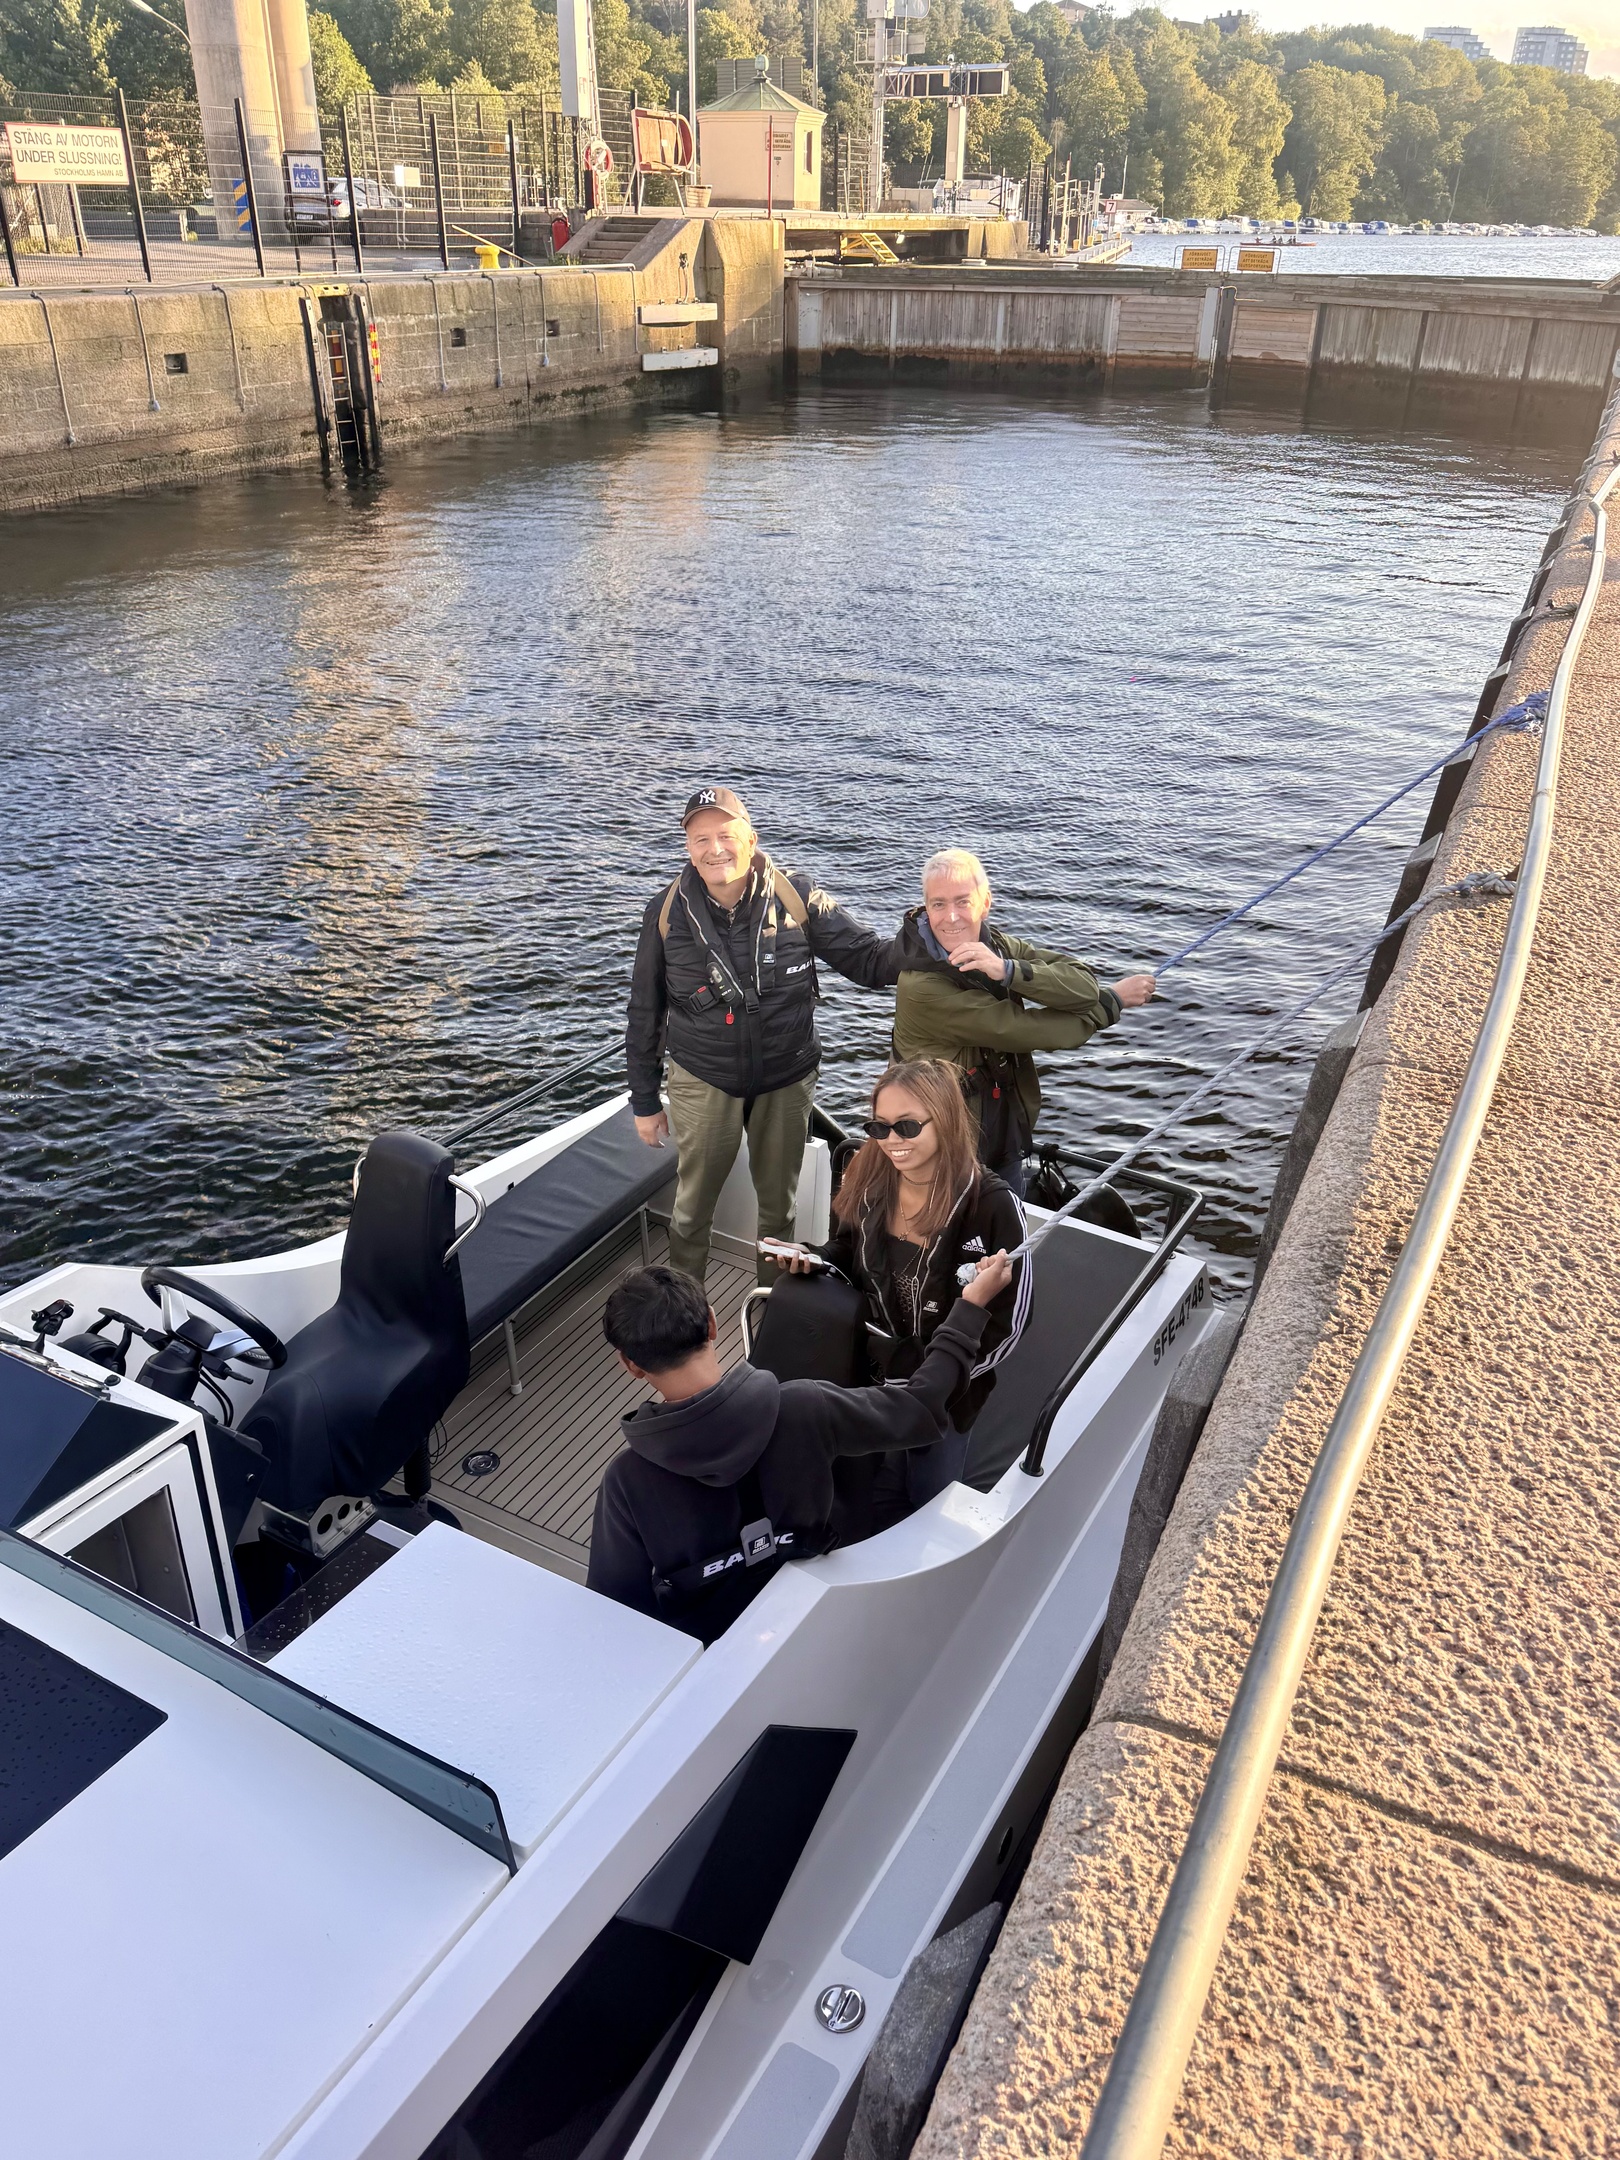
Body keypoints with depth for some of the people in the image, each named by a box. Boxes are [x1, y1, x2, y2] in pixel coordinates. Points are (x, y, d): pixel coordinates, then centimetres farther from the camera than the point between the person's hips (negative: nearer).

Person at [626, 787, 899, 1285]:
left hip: (786, 1079, 1)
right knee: (693, 1202, 12)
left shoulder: (797, 899, -13)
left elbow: (869, 959, -11)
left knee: (778, 1201, 18)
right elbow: (645, 1013, -1)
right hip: (702, 1081, 0)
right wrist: (645, 1100, 3)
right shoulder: (667, 913, -9)